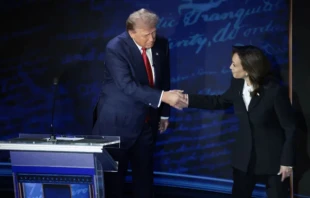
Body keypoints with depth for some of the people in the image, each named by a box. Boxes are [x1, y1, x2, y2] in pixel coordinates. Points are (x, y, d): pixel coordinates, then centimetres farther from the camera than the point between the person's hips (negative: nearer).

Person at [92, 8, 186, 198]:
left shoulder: (161, 44, -3)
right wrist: (163, 96, -34)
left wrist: (164, 112, 11)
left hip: (147, 120, 5)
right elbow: (127, 86, -29)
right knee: (115, 172, 8)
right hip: (119, 120, -5)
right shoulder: (116, 48, -20)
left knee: (145, 171, 15)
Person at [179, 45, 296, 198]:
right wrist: (189, 100, 3)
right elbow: (219, 102, 12)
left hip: (272, 157, -5)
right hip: (244, 156, 5)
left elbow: (289, 127, -15)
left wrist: (287, 161, -13)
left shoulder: (275, 90, -23)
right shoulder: (237, 84, -7)